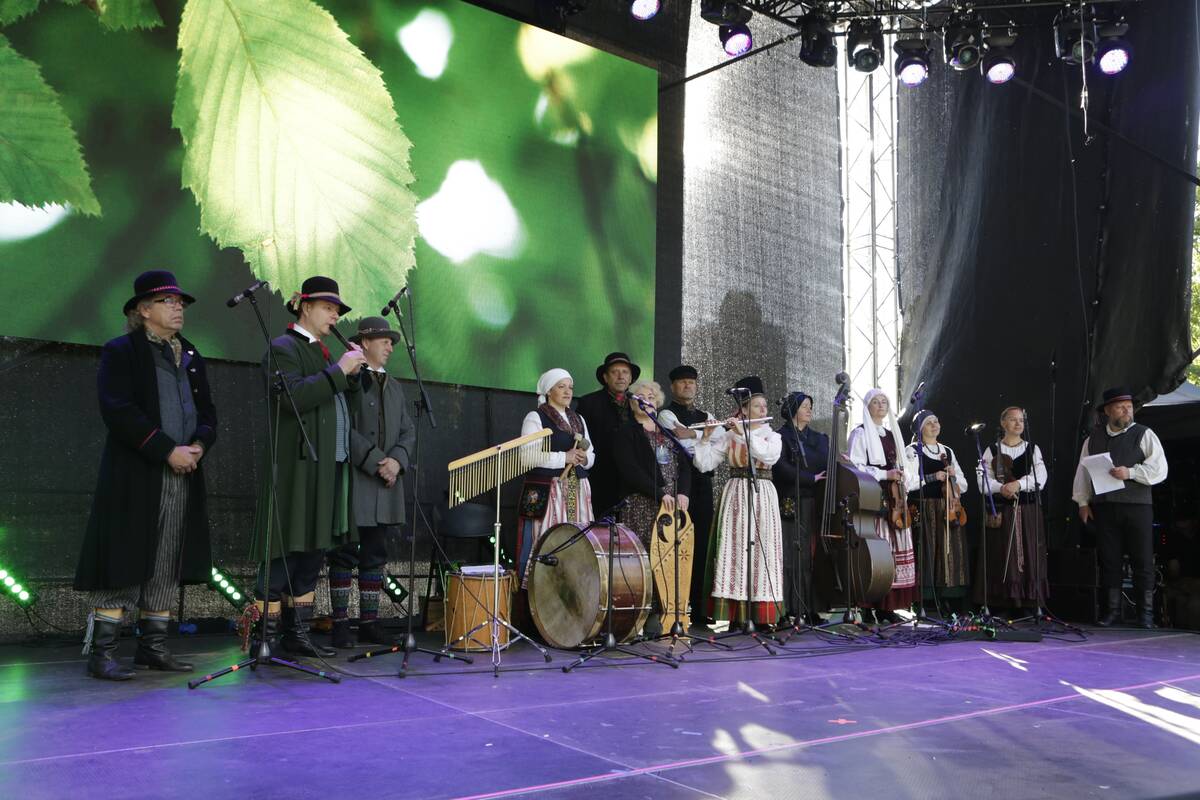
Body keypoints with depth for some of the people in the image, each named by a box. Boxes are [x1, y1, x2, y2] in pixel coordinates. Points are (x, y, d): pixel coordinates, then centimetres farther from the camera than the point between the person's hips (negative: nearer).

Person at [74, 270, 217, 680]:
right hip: (135, 476, -6)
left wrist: (200, 444, -3)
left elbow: (207, 410, 19)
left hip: (183, 477, 6)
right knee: (123, 562, -6)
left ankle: (153, 647, 15)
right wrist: (168, 451, -16)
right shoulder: (121, 352, 0)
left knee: (168, 567, 7)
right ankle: (101, 652, 1)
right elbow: (118, 411, -12)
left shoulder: (191, 357, 19)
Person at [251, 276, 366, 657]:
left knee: (312, 555, 10)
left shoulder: (322, 353, 22)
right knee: (284, 554, -8)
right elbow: (292, 397, -21)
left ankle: (297, 634, 17)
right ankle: (263, 637, -2)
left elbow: (342, 405, 22)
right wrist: (338, 371, -17)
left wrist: (352, 375, 6)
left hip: (328, 469, 9)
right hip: (298, 468, -9)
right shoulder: (284, 348, -4)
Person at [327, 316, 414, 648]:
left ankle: (369, 623, 14)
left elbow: (408, 430, 14)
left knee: (375, 556, 8)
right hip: (352, 483, -7)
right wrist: (375, 462, -16)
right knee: (345, 555, -2)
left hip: (385, 487, 7)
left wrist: (397, 460, -5)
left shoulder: (394, 386, 19)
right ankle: (340, 624, 5)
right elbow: (345, 428, -13)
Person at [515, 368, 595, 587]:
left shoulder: (578, 419, 20)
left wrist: (583, 458, -1)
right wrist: (564, 457, -14)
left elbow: (591, 454, 22)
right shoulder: (535, 418, 0)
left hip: (577, 490, 6)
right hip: (546, 492, -6)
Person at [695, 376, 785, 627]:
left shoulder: (772, 436, 9)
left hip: (762, 496, 0)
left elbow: (770, 455, -15)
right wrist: (706, 437, -12)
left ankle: (762, 613, 1)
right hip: (735, 496, 0)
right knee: (733, 550, -4)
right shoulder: (728, 437, 7)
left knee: (762, 552, -3)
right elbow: (704, 464, 1)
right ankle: (731, 613, -1)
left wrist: (744, 434, -18)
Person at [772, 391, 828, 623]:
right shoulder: (781, 436, 2)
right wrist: (811, 478, -13)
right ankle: (788, 610, -5)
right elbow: (782, 469, -10)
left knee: (812, 556, 0)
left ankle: (810, 609, 4)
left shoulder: (818, 439, 21)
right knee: (791, 557, -7)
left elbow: (826, 465, 14)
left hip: (815, 505, 5)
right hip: (790, 505, -5)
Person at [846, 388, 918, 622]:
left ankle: (888, 605, 6)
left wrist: (904, 479, 4)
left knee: (896, 546, 2)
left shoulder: (893, 433, 20)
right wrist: (885, 474, -14)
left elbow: (903, 465, 26)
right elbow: (854, 467, -10)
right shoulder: (860, 433, -1)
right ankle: (871, 605, -8)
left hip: (895, 498, 7)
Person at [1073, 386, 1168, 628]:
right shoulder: (1093, 438, 13)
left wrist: (1130, 472, -16)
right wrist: (1083, 501, 8)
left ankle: (1145, 612, 7)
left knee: (1142, 560, -1)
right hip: (1104, 507, 3)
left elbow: (1159, 469, -5)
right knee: (1108, 559, 4)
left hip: (1137, 506, -3)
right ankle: (1112, 610, 12)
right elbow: (1083, 471, 14)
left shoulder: (1144, 435, 3)